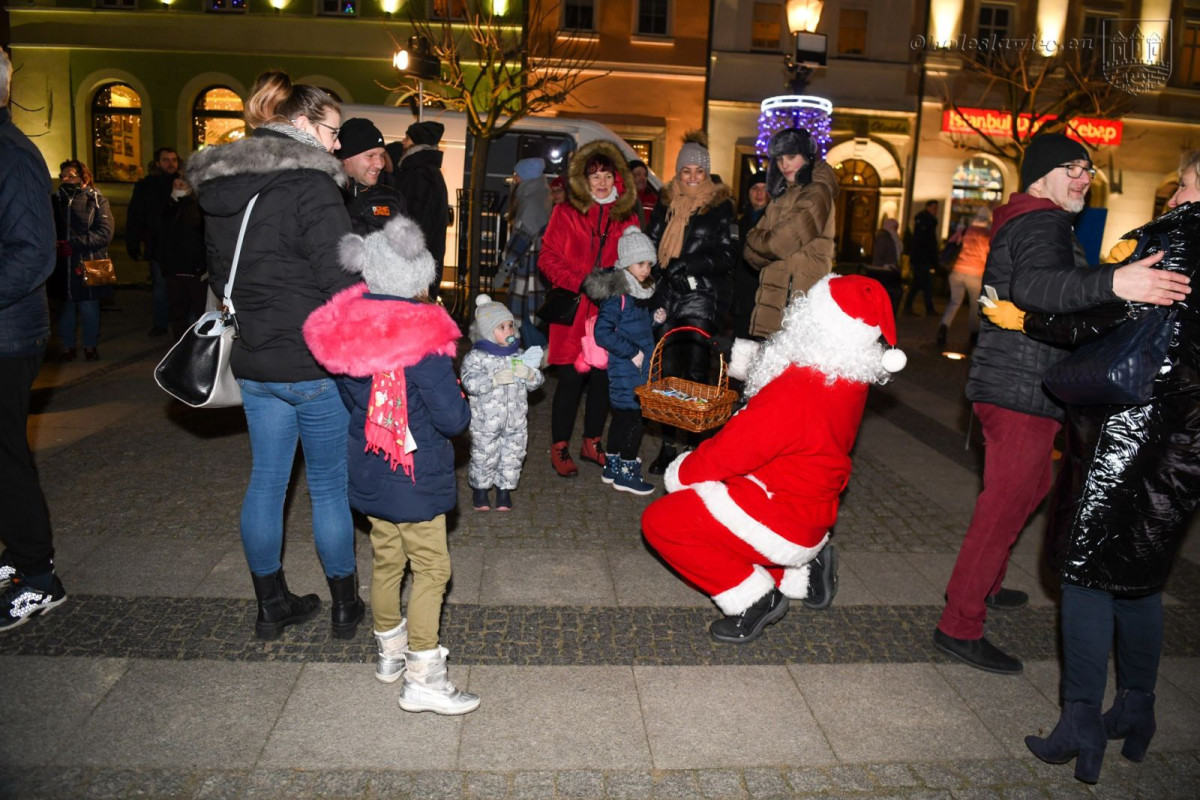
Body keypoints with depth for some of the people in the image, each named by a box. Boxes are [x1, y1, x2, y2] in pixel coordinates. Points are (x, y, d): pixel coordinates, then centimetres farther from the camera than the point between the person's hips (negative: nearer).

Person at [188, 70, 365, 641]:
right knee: (330, 485, 7)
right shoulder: (310, 184, -15)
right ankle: (345, 606, 22)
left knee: (266, 480, 15)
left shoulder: (218, 186, 11)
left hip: (252, 362, 7)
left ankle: (272, 605, 29)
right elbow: (341, 278, -20)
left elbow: (219, 275, 19)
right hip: (314, 363, -7)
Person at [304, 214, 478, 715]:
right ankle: (422, 678, 12)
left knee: (386, 561, 21)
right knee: (431, 568, 6)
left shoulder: (346, 331, -3)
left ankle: (390, 651, 38)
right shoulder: (424, 340, -24)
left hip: (369, 477, 7)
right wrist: (459, 398, 0)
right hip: (415, 481, -7)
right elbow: (453, 419, -20)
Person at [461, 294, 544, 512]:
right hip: (486, 421, -4)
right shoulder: (476, 356, -10)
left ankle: (505, 489, 31)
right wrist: (495, 379, -32)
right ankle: (480, 488, 30)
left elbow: (536, 381, 6)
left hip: (516, 420, 4)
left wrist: (529, 374, -17)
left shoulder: (519, 354, 5)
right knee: (484, 457, 8)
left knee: (513, 455, 12)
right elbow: (469, 383, -22)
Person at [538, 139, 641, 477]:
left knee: (603, 377, 8)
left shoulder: (627, 217, 11)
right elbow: (548, 257, -2)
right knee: (571, 378, -2)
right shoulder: (566, 213, 3)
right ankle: (559, 448, 12)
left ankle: (592, 443, 25)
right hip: (574, 312, -3)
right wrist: (582, 283, -14)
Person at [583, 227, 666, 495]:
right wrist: (632, 352, -21)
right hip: (625, 372, -9)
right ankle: (626, 473, 9)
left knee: (622, 417, 16)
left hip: (641, 369, 9)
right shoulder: (617, 294, -17)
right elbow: (602, 332, -23)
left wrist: (654, 319, 5)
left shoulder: (642, 292, 11)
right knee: (633, 417, -3)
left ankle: (612, 466, 28)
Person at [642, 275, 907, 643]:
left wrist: (680, 473, -3)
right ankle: (801, 571, 17)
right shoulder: (850, 378, -4)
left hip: (782, 523, -9)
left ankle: (752, 598, 0)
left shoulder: (797, 392, -32)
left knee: (660, 521, -6)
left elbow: (729, 452, -22)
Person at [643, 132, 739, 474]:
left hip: (702, 296, -4)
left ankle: (694, 444, 0)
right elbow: (651, 244, 20)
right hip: (668, 295, 4)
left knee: (695, 373, -8)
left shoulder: (720, 205, 1)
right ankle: (667, 444, 16)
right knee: (668, 371, 6)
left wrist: (685, 264, -14)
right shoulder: (665, 203, 13)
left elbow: (729, 255, -5)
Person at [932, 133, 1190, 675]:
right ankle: (960, 627, -1)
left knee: (1031, 486, 24)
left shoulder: (1022, 222, 19)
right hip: (1021, 392, -11)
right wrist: (1112, 282, -50)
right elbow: (1032, 286, -36)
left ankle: (980, 585, 37)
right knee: (1005, 506, -8)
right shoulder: (1043, 223, -15)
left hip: (1009, 386, 11)